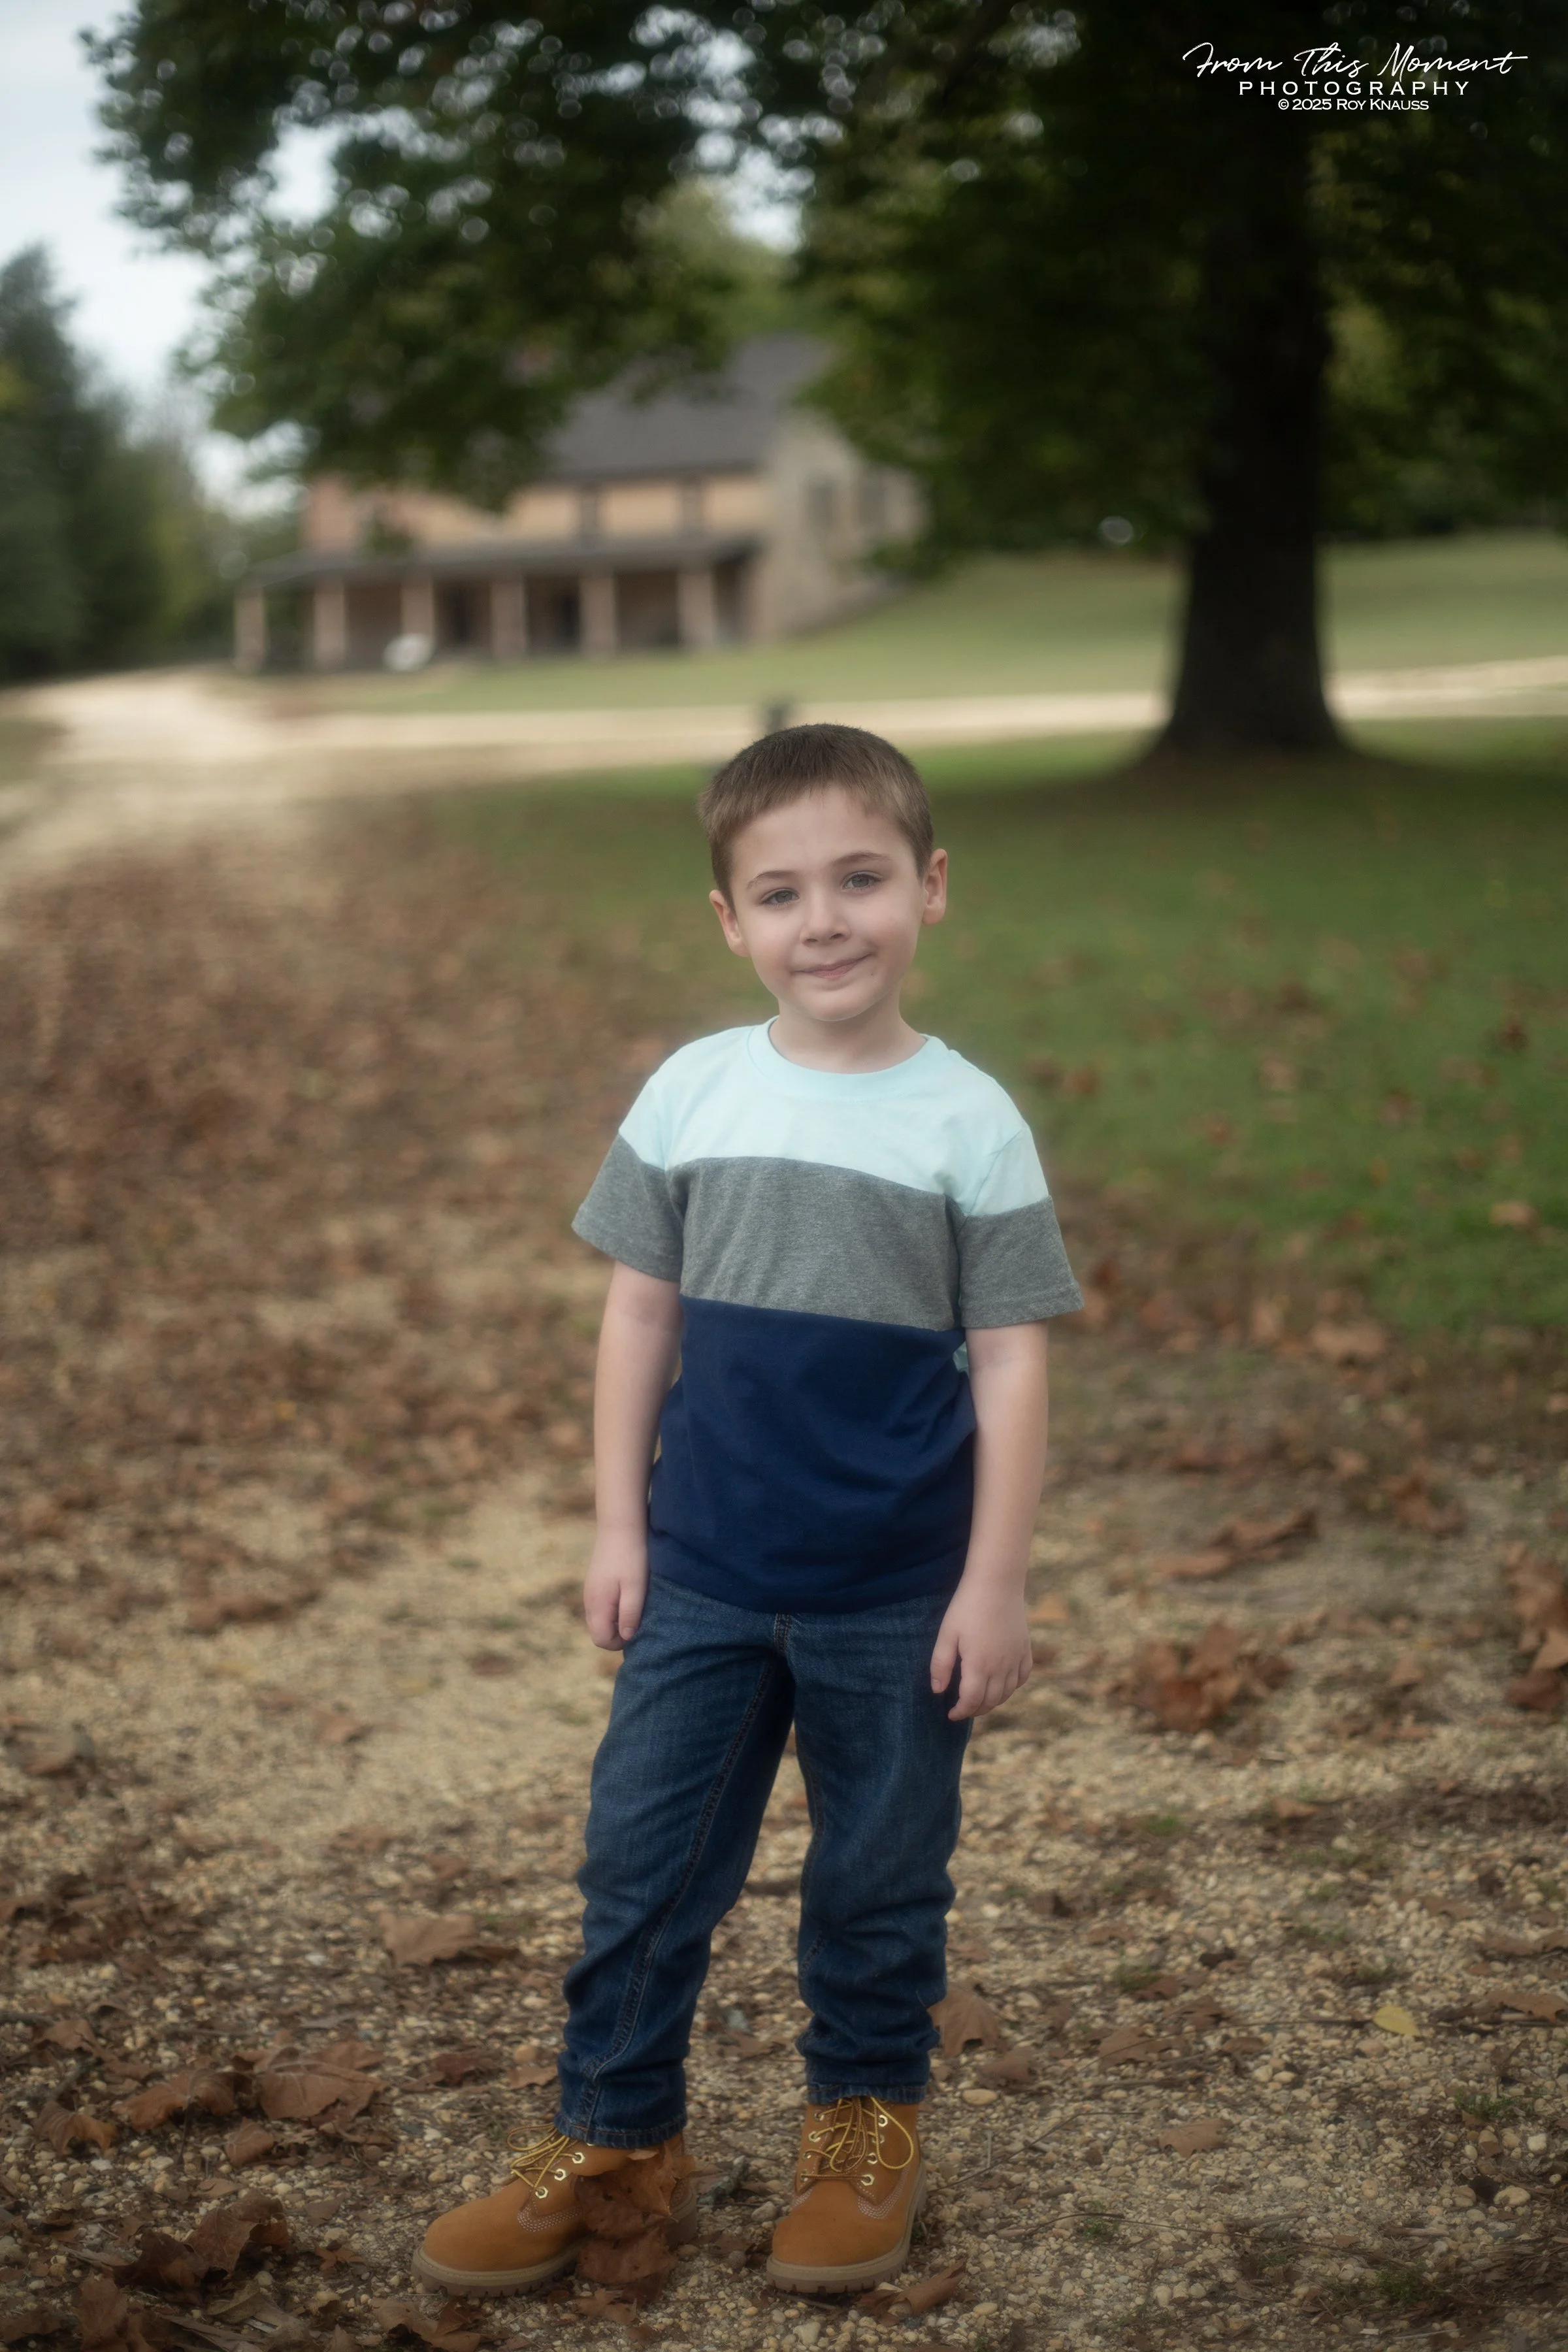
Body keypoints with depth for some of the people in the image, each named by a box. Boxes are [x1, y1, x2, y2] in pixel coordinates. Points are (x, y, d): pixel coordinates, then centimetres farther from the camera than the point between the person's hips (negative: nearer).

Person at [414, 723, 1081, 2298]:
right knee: (639, 1857, 8)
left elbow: (1009, 1358, -6)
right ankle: (611, 2136, 25)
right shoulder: (691, 1095, -1)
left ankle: (867, 2123, 34)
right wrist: (619, 1524, 4)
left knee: (881, 1874, 13)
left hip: (896, 1593, -2)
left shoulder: (969, 1122, -8)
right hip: (702, 1574, 2)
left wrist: (994, 1582, -7)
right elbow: (641, 1309, 5)